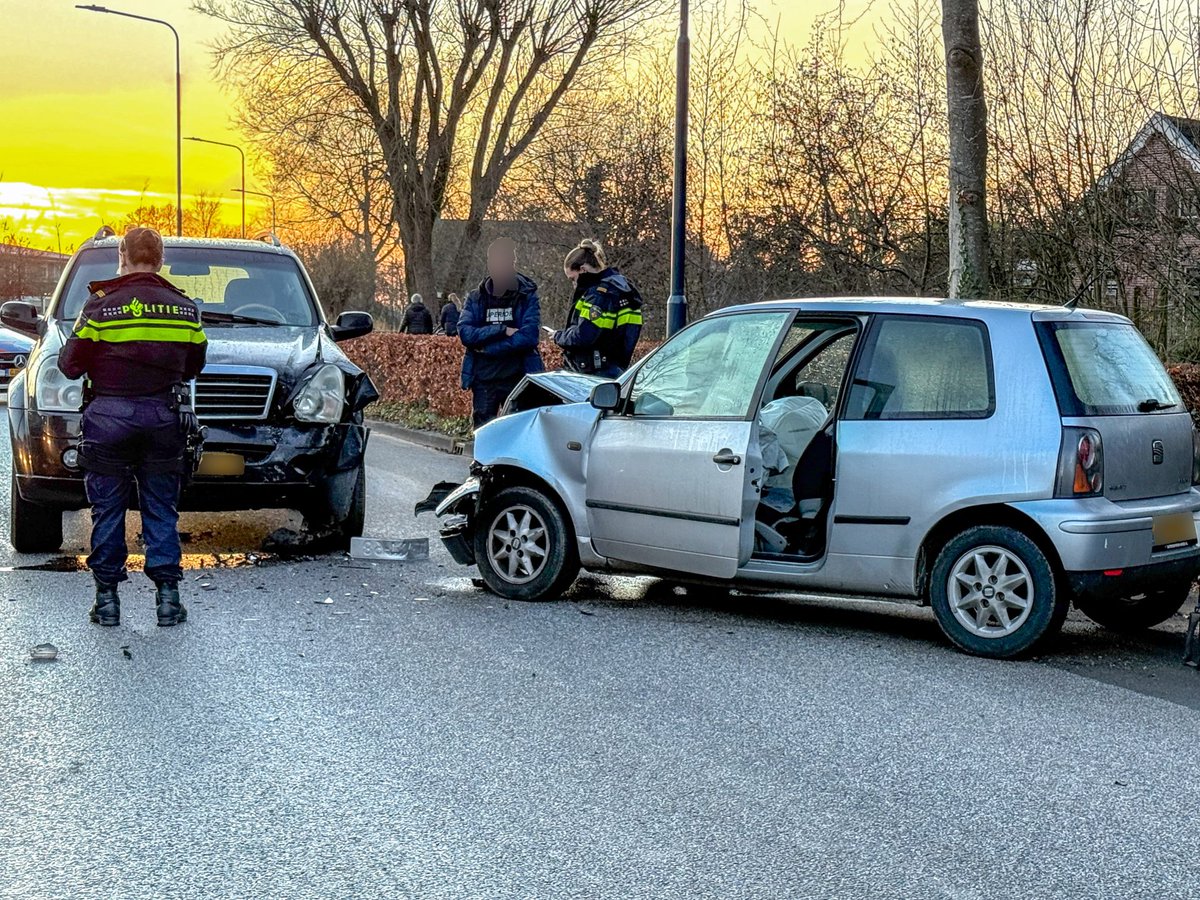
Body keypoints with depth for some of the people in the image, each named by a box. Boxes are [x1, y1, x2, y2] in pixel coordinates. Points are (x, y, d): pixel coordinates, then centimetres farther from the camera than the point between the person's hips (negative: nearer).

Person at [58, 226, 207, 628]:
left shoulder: (101, 305, -7)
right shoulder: (184, 308, 3)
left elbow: (70, 365, -3)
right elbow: (194, 366, 12)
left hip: (108, 415, -2)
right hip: (163, 415, 2)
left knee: (108, 509, 7)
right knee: (161, 509, 9)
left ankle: (107, 596, 8)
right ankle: (167, 594, 7)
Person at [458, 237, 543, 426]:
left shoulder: (527, 296, 2)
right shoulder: (476, 298, 9)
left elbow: (529, 336, -12)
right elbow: (465, 332, -6)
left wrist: (487, 346, -11)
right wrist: (502, 330, -15)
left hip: (518, 377, -2)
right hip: (483, 378, 2)